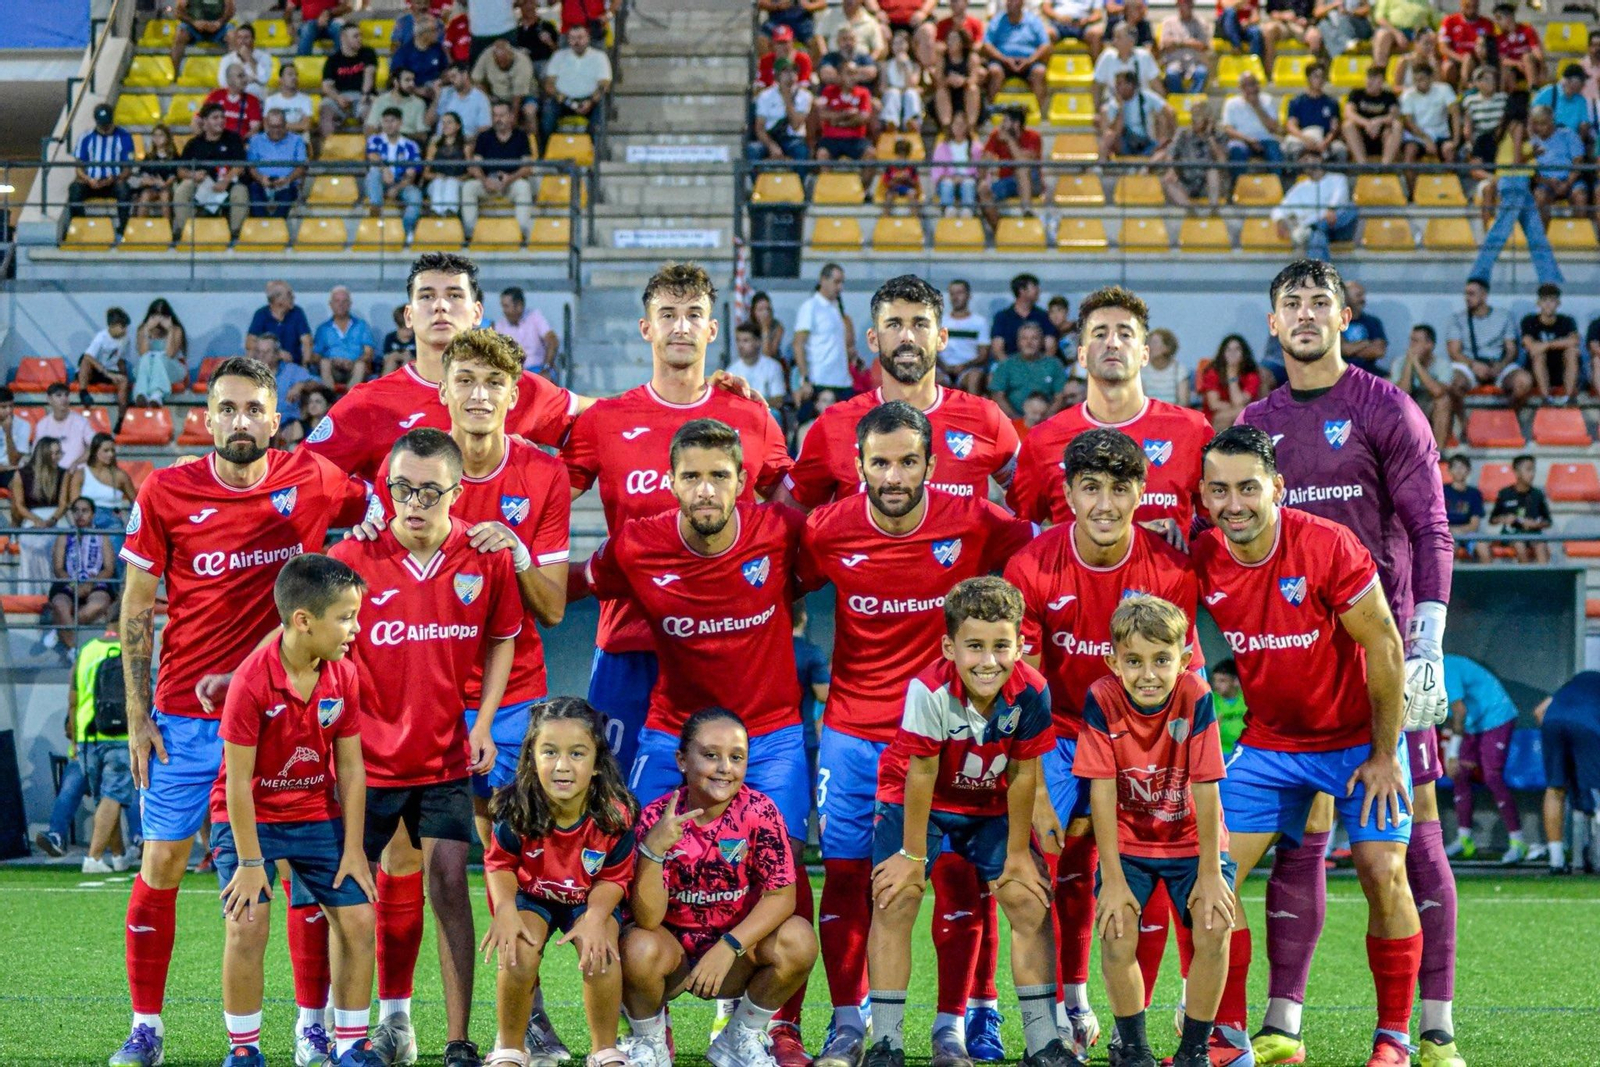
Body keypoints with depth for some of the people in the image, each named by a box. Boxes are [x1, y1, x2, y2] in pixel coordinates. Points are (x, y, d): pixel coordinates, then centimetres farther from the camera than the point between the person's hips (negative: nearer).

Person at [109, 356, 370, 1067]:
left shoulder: (313, 482, -2)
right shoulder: (165, 494, -3)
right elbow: (136, 610, 3)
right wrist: (138, 715, -1)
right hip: (184, 714, 0)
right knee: (161, 864, 1)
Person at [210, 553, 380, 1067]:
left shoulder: (344, 675, -8)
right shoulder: (252, 680, -24)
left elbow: (350, 768, -2)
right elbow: (238, 778, -20)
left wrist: (353, 850, -4)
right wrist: (249, 861, -18)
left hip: (316, 815, 5)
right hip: (251, 816, -5)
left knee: (358, 918, -3)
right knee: (247, 926, -18)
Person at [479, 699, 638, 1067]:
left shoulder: (614, 815, -26)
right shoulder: (517, 810, -26)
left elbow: (614, 878, -11)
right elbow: (500, 864, -9)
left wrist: (596, 916, -31)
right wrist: (505, 908, -28)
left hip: (591, 900, 0)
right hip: (532, 898, 0)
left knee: (599, 952, -29)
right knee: (519, 953, -28)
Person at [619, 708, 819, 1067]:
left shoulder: (758, 812, -13)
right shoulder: (656, 819, -17)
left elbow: (781, 895, -16)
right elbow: (647, 919, -23)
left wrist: (728, 947, -29)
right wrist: (653, 849, -38)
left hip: (737, 949, 2)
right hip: (673, 947, -2)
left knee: (798, 940, -26)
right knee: (639, 949, -34)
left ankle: (742, 1037, 0)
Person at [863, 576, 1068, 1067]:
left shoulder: (1030, 692, -25)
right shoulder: (929, 691, -34)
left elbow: (1022, 775, -14)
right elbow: (921, 775, -25)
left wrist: (1018, 853, -7)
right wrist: (913, 855, -17)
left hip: (990, 805, 3)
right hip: (918, 801, -3)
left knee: (1029, 898, -4)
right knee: (895, 898, -15)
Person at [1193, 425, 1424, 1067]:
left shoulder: (1328, 546, -22)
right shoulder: (1202, 561, -11)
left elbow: (1384, 646, -15)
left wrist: (1385, 756, -13)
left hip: (1357, 738, -4)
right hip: (1269, 743, 4)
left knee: (1383, 874, -13)